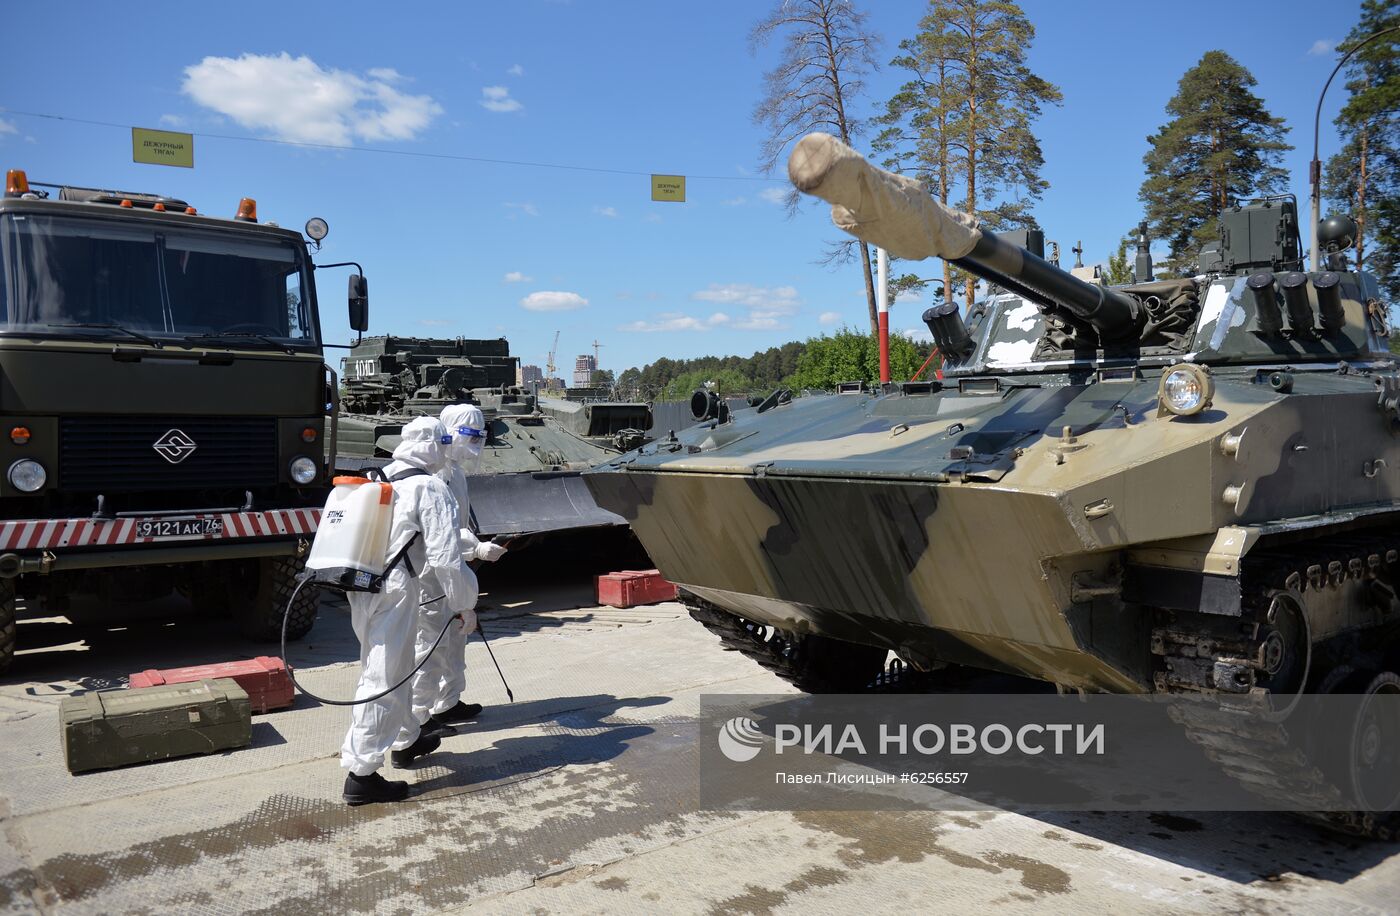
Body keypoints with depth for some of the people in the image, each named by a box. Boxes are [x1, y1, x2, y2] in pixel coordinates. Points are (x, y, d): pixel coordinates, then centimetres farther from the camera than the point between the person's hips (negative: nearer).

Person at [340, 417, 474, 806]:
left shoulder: (379, 479, 14)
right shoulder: (430, 488, -10)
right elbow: (444, 556, -16)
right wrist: (464, 604, -6)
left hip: (361, 587, 9)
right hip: (394, 592, -9)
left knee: (397, 668, 23)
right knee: (383, 680, -3)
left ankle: (408, 740, 41)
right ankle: (361, 774, 1)